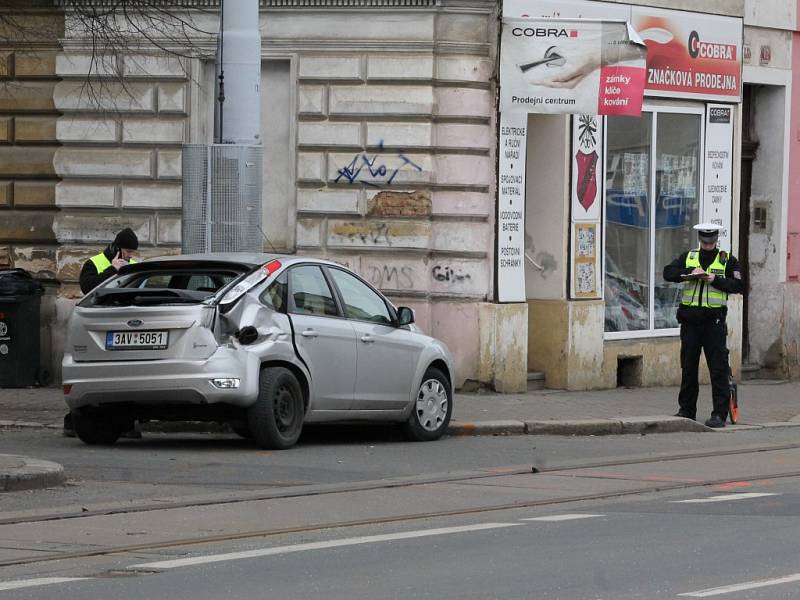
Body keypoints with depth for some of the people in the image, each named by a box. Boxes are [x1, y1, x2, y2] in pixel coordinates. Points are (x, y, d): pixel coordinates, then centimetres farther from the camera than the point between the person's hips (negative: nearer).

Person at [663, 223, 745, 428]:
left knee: (718, 368, -5)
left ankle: (720, 413, -3)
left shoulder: (727, 260, 6)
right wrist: (690, 272, -14)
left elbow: (738, 286, -2)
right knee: (688, 367, 9)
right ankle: (686, 410, 18)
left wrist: (716, 280, -14)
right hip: (690, 319, 3)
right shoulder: (688, 257, 12)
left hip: (714, 320, -3)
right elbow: (668, 272, 0)